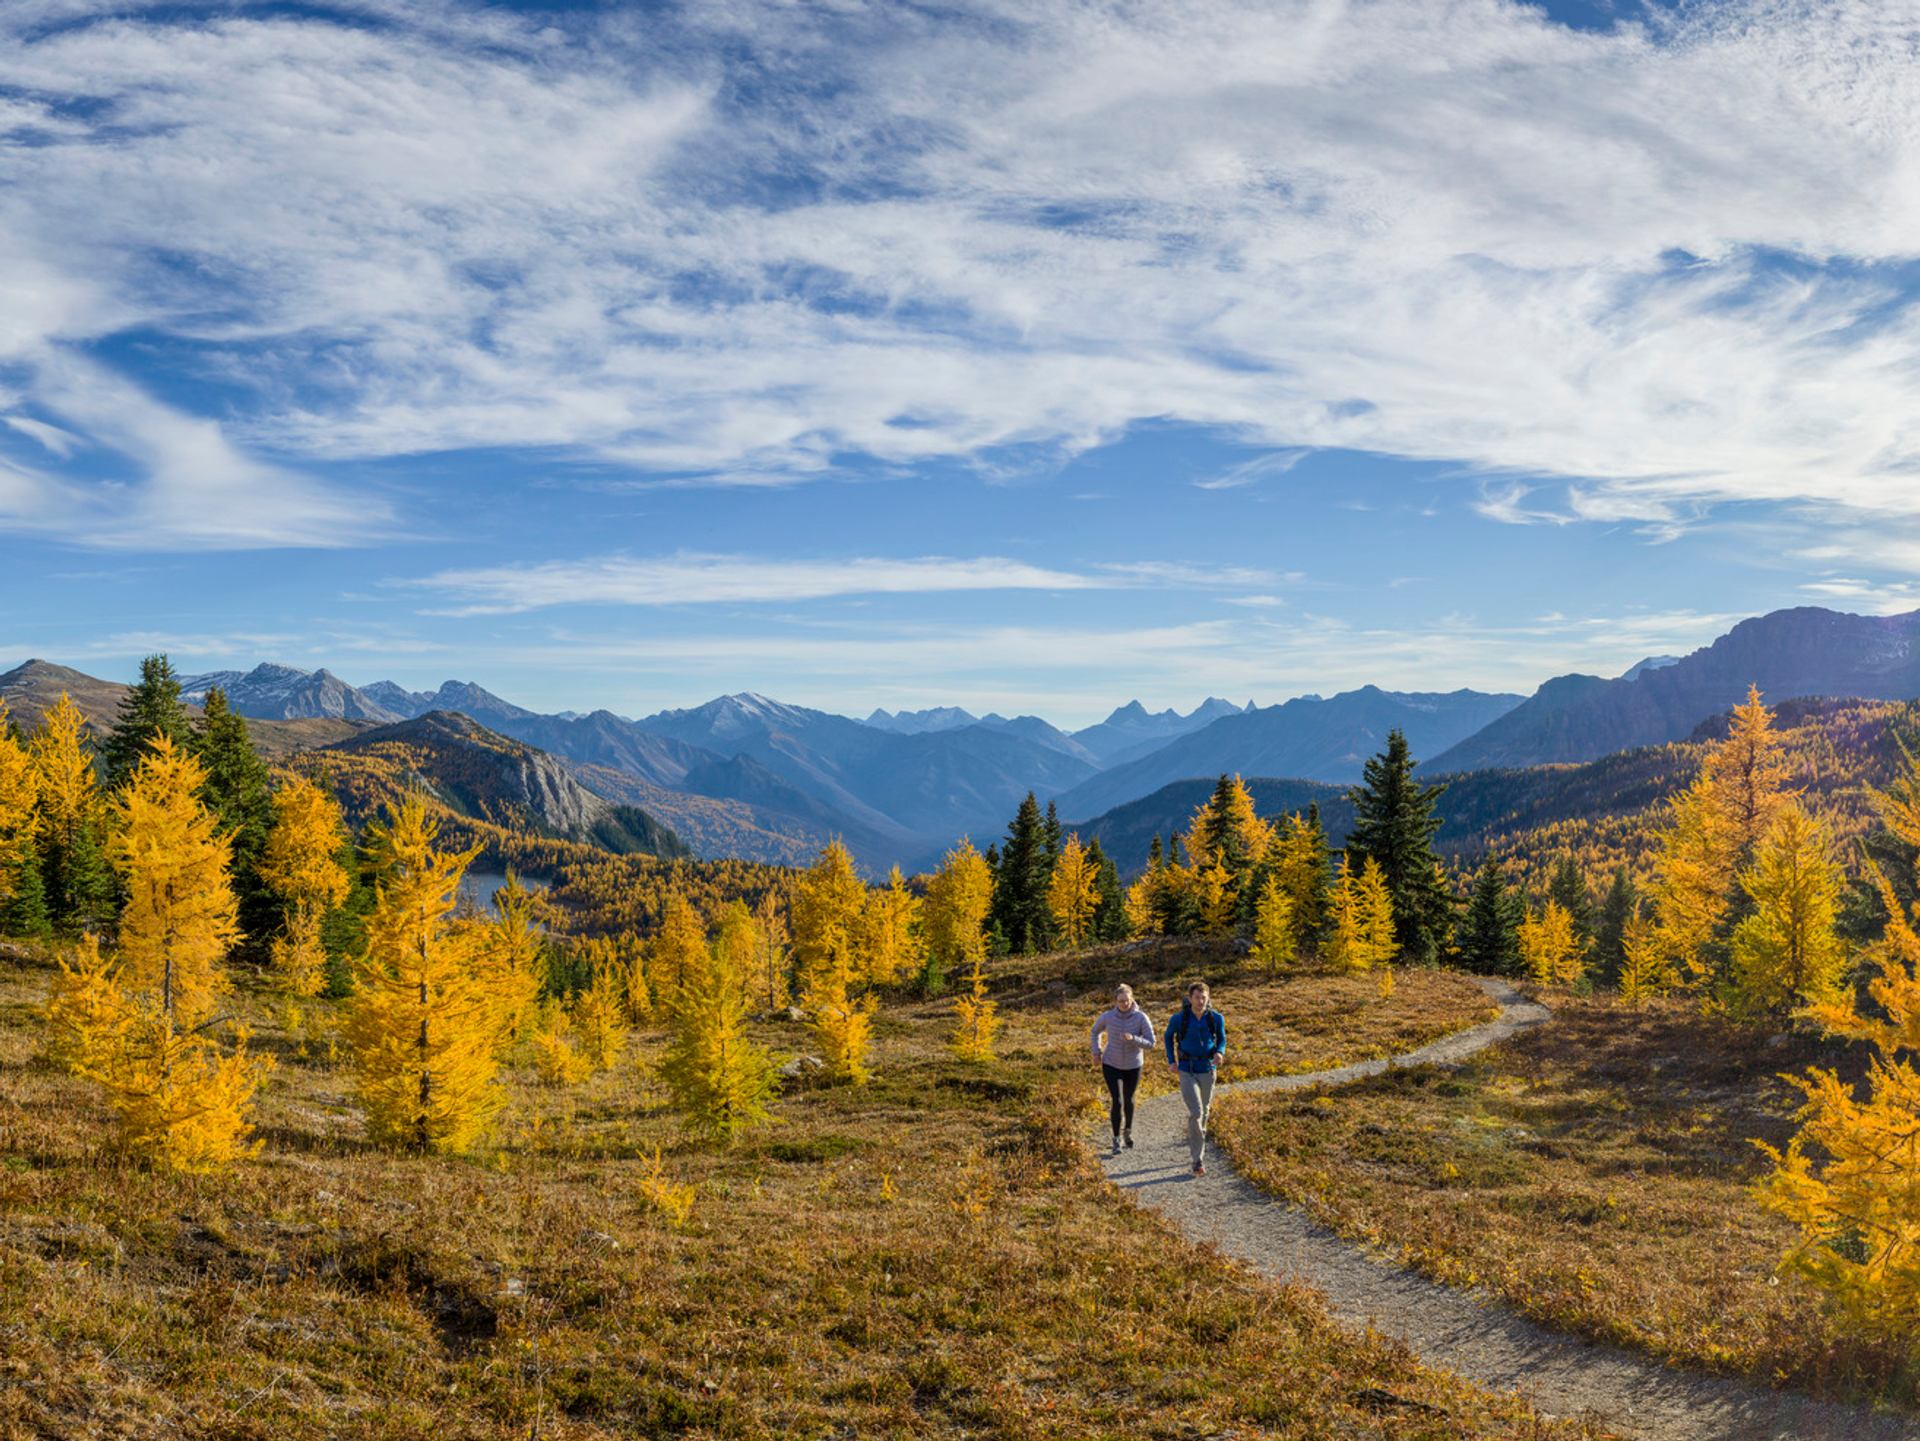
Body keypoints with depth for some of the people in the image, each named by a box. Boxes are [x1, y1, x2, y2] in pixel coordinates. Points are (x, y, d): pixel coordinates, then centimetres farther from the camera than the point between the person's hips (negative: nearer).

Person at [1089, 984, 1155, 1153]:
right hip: (1111, 1065, -1)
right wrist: (1096, 1051, -3)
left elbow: (1150, 1044, -18)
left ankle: (1128, 1131, 45)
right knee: (1117, 1102, -12)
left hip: (1133, 1066, 1)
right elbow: (1096, 1031, 7)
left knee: (1128, 1100, 19)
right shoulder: (1108, 1016, -15)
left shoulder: (1141, 1017, -18)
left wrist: (1133, 1039, -34)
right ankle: (1116, 1140, 0)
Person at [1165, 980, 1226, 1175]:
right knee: (1195, 1113, -15)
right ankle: (1198, 1159, -7)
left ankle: (1194, 1143, 49)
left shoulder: (1216, 1018, -10)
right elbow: (1169, 1036, 7)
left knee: (1203, 1111, 20)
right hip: (1187, 1071, -3)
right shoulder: (1179, 1018, -13)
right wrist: (1171, 1061, 1)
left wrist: (1220, 1053, -15)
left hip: (1207, 1071, 3)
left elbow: (1221, 1039, 7)